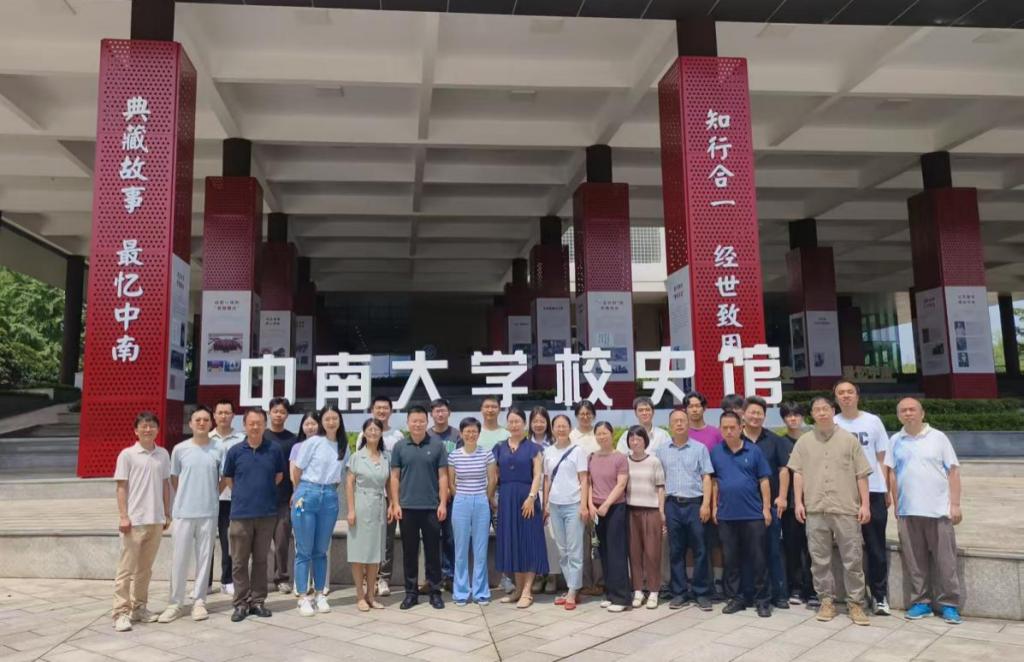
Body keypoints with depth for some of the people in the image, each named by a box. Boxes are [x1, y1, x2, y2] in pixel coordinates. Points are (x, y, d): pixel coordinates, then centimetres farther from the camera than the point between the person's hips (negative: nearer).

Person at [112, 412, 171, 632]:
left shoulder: (163, 454, 8)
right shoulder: (127, 455, -4)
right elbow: (121, 487, -5)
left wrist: (167, 514, 12)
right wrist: (123, 516, -12)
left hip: (156, 519, 4)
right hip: (134, 520, -4)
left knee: (145, 568, 12)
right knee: (126, 568, -1)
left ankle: (138, 607, 22)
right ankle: (120, 612, 5)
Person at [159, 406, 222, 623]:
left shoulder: (218, 450, -1)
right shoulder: (180, 449, -1)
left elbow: (225, 479, 9)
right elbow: (174, 478, 10)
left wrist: (211, 495, 6)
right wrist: (186, 498, 9)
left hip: (209, 513, 0)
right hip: (183, 512, 0)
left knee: (204, 558, 7)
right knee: (179, 559, 4)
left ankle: (199, 601, 17)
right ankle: (176, 603, 15)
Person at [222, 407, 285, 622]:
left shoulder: (274, 449, -1)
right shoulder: (235, 451, -2)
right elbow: (228, 479, 11)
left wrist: (264, 492, 10)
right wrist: (244, 494, 9)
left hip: (267, 513, 1)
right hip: (241, 513, 0)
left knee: (261, 559, 10)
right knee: (239, 561, 5)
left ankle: (258, 601, 20)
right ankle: (241, 603, 15)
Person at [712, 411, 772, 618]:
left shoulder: (754, 451, -1)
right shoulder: (716, 453, 5)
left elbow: (764, 481, 0)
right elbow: (714, 482, 10)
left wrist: (766, 508, -4)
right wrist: (714, 507, 6)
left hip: (753, 514, -2)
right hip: (726, 515, 2)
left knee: (757, 558, 3)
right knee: (731, 558, 9)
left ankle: (761, 599, 14)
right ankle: (736, 597, 20)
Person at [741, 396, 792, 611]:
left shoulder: (774, 440, 6)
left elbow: (784, 469, 3)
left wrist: (782, 496, -5)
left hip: (770, 503, 0)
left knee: (773, 549, 4)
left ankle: (779, 594, 11)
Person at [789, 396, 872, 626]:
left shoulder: (849, 440, 4)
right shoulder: (804, 441, 8)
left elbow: (861, 475, 4)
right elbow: (798, 473, 7)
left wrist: (865, 504, -2)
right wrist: (798, 502, 0)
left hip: (846, 509, -1)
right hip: (815, 509, 1)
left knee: (852, 559, 3)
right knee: (819, 559, 7)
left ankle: (856, 603, 14)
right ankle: (827, 601, 19)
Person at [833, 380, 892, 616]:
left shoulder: (872, 421, 3)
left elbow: (882, 458, 6)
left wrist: (887, 490, 2)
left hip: (873, 491, 0)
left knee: (876, 547, 4)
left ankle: (880, 596, 13)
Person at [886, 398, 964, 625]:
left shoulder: (938, 438, 3)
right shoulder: (896, 441, 8)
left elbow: (953, 471, 1)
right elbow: (892, 474, 9)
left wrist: (955, 504, -5)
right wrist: (897, 506, 5)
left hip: (939, 510, -2)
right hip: (908, 511, 2)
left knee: (945, 559, 2)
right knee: (914, 560, 6)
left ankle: (949, 604, 12)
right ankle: (921, 601, 17)